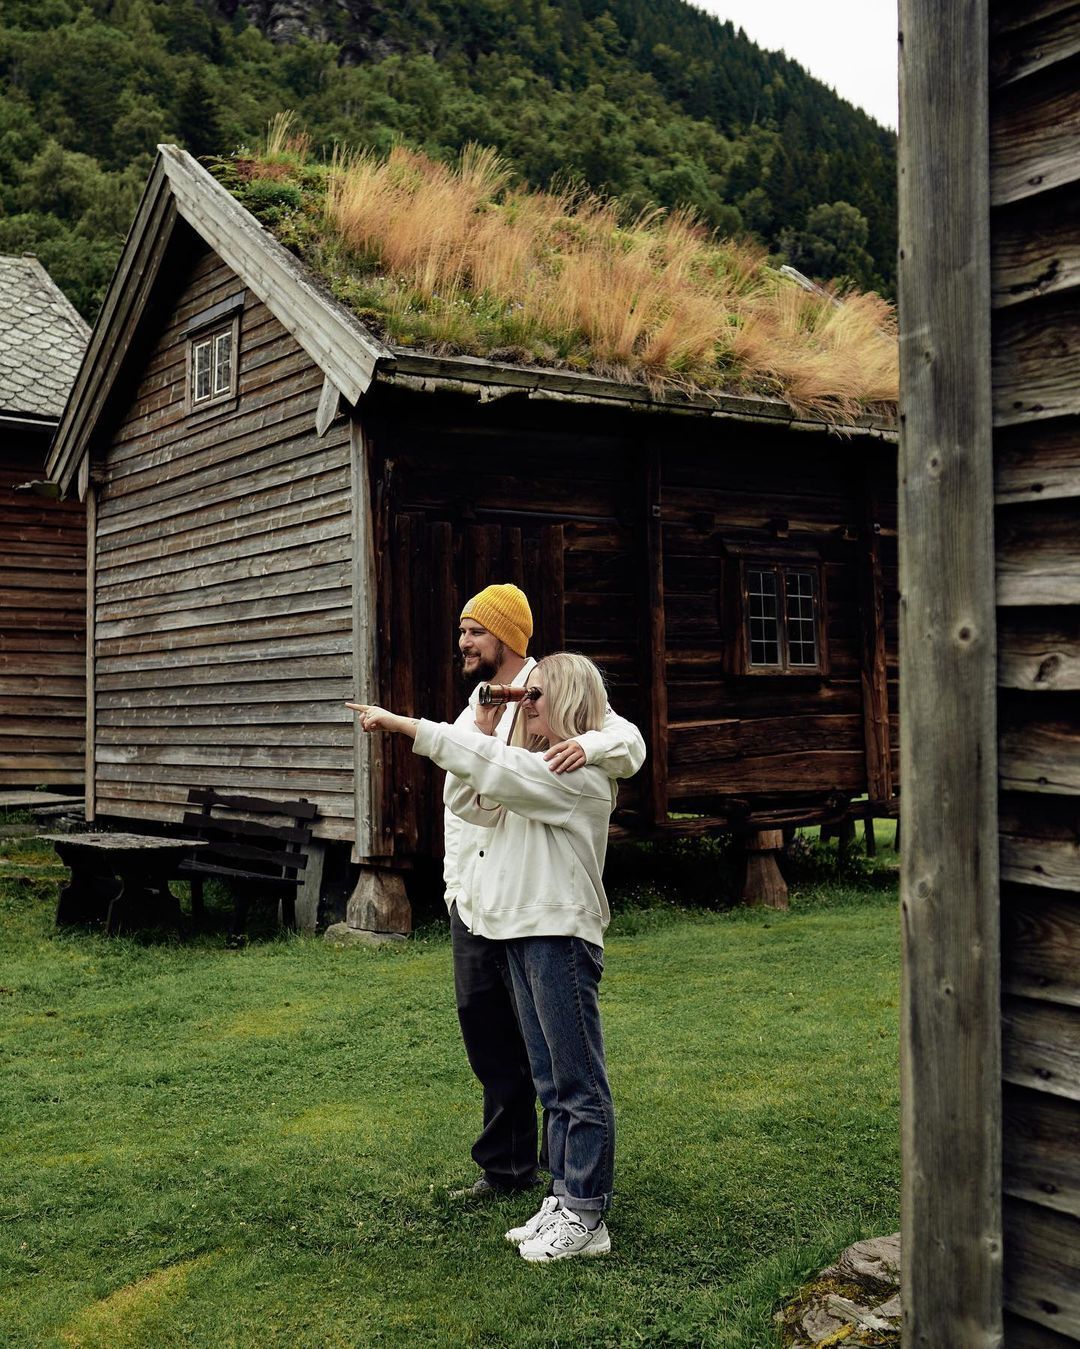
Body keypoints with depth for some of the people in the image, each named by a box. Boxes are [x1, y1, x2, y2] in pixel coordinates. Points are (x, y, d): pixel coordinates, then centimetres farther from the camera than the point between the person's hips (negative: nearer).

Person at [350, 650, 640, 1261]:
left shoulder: (581, 771, -13)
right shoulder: (536, 769, 18)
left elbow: (489, 767, -22)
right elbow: (469, 804, 16)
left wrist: (402, 723, -19)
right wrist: (484, 729, 5)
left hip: (562, 936, -10)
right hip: (525, 934, 10)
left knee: (580, 1083, -2)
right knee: (553, 1083, 15)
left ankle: (587, 1219, 5)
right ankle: (565, 1199, 24)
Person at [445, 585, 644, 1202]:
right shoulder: (472, 710, 18)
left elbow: (631, 743, -20)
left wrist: (590, 745, -42)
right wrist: (454, 887, 17)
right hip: (473, 906, 8)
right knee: (489, 1038, 13)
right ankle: (507, 1167, 27)